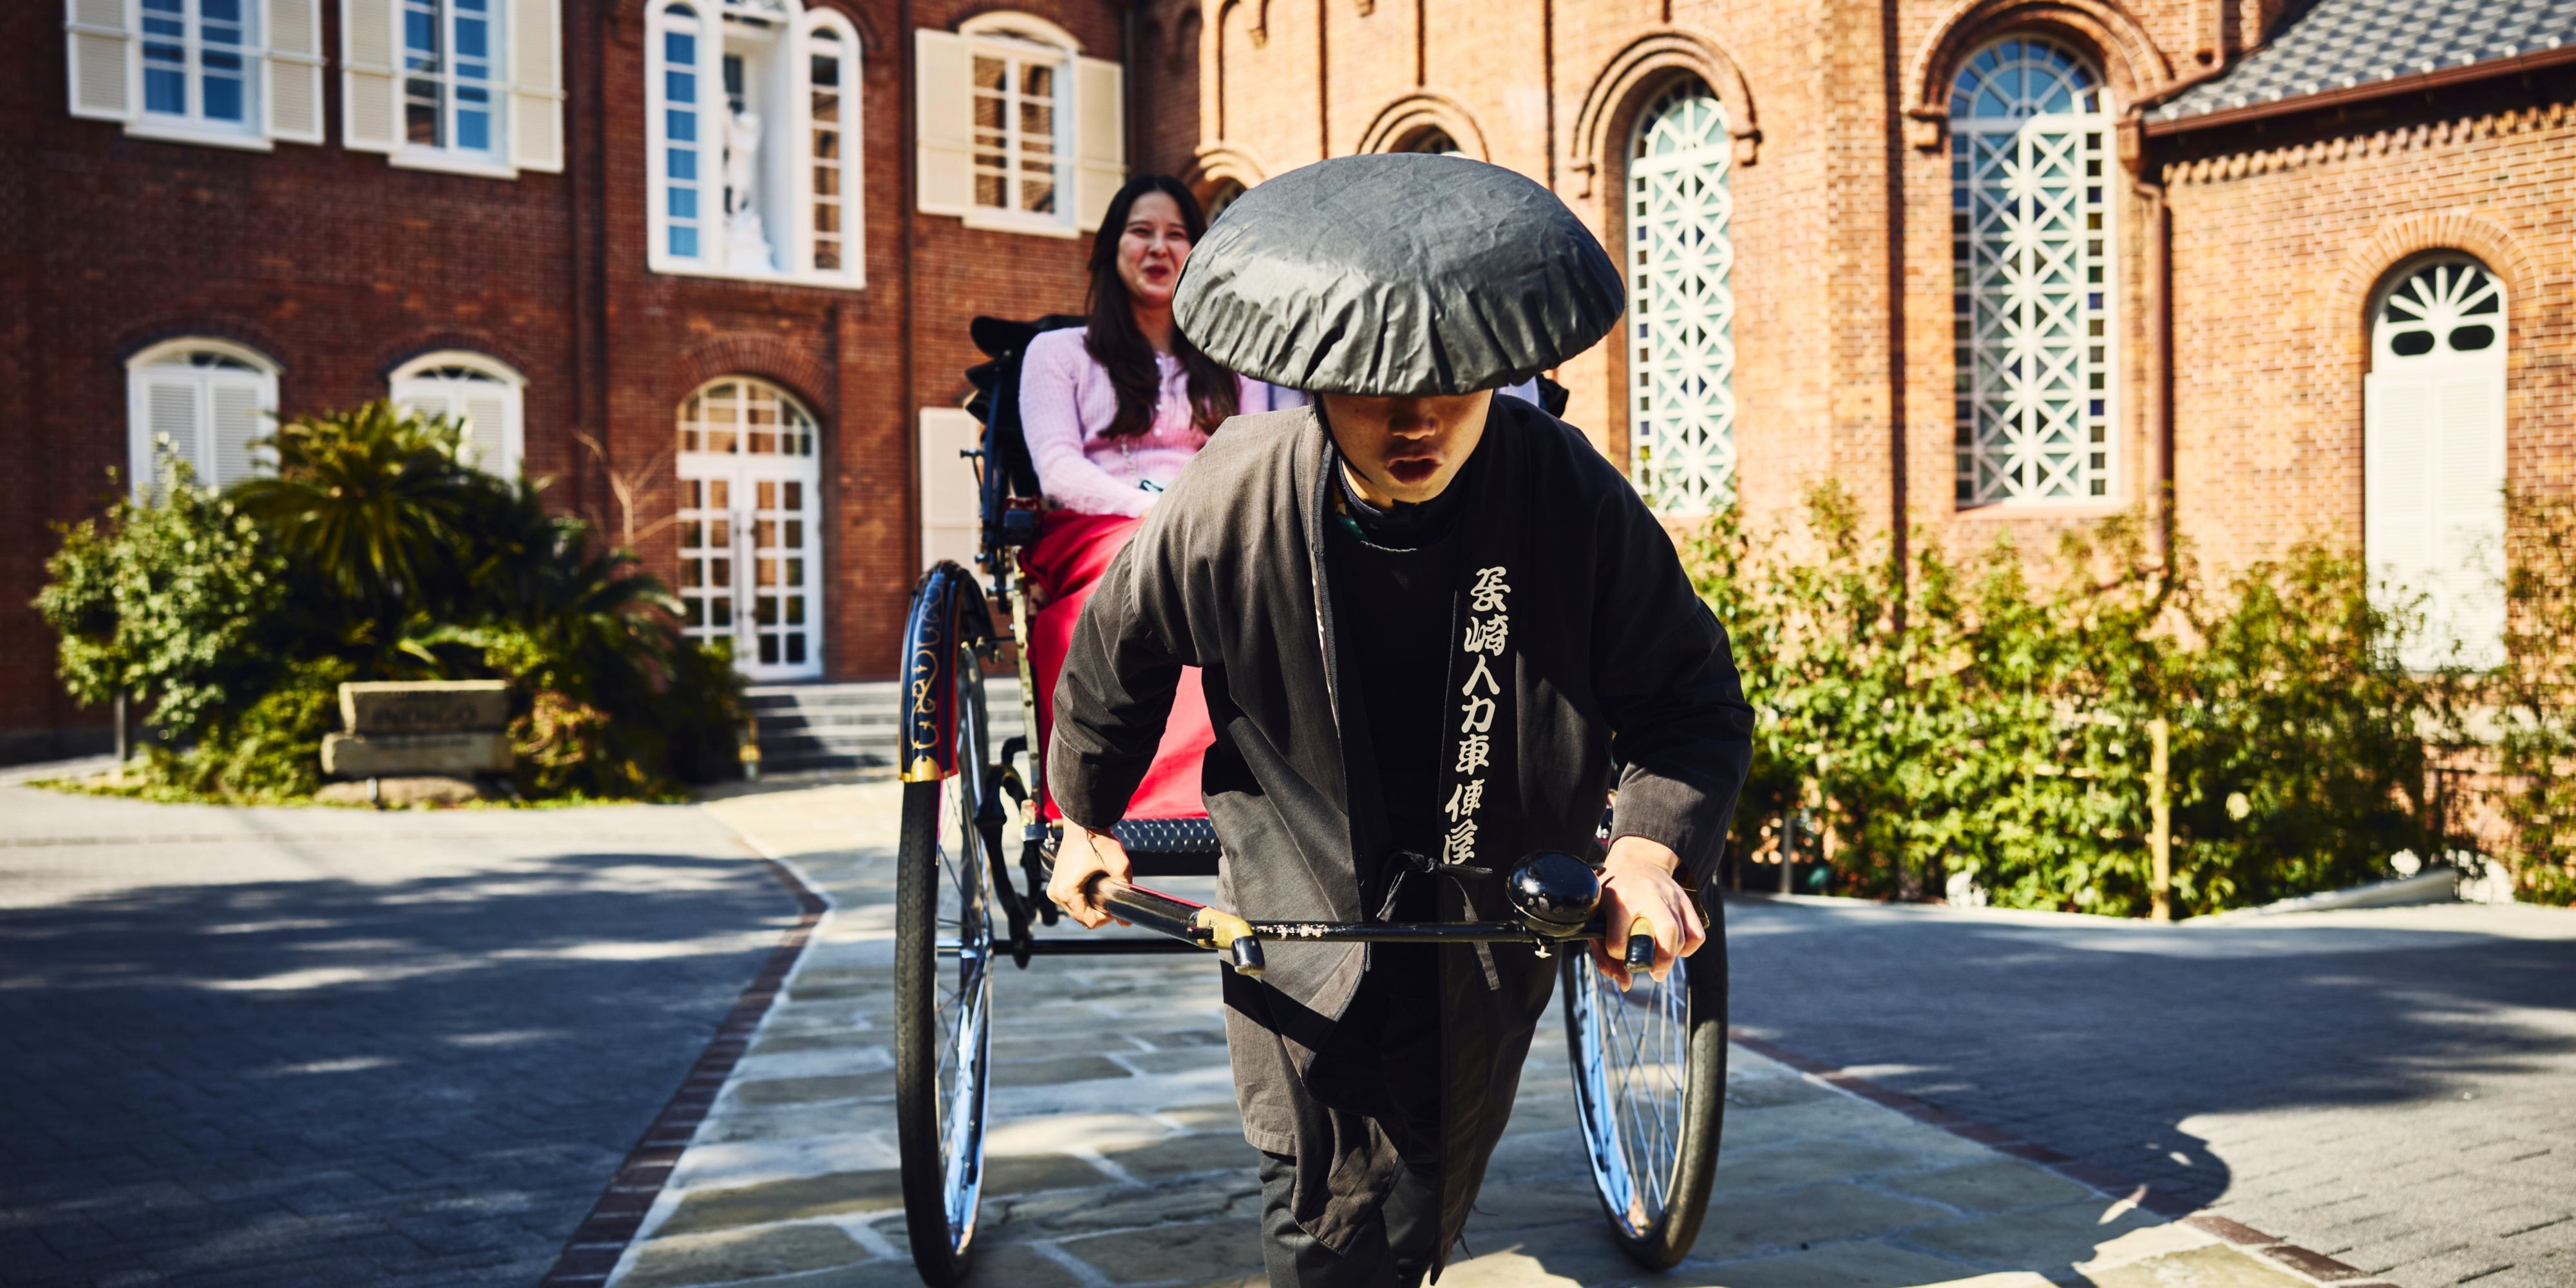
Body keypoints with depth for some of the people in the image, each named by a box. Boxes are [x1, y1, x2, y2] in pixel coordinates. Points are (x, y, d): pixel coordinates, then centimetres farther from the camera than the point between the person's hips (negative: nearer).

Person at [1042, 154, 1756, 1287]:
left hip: (1490, 917, 2)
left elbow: (1692, 694, -8)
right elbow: (1114, 656, 0)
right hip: (1300, 899, -1)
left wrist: (1651, 850, -25)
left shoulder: (1571, 493, -20)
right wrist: (1085, 819, 14)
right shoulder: (1226, 502, -20)